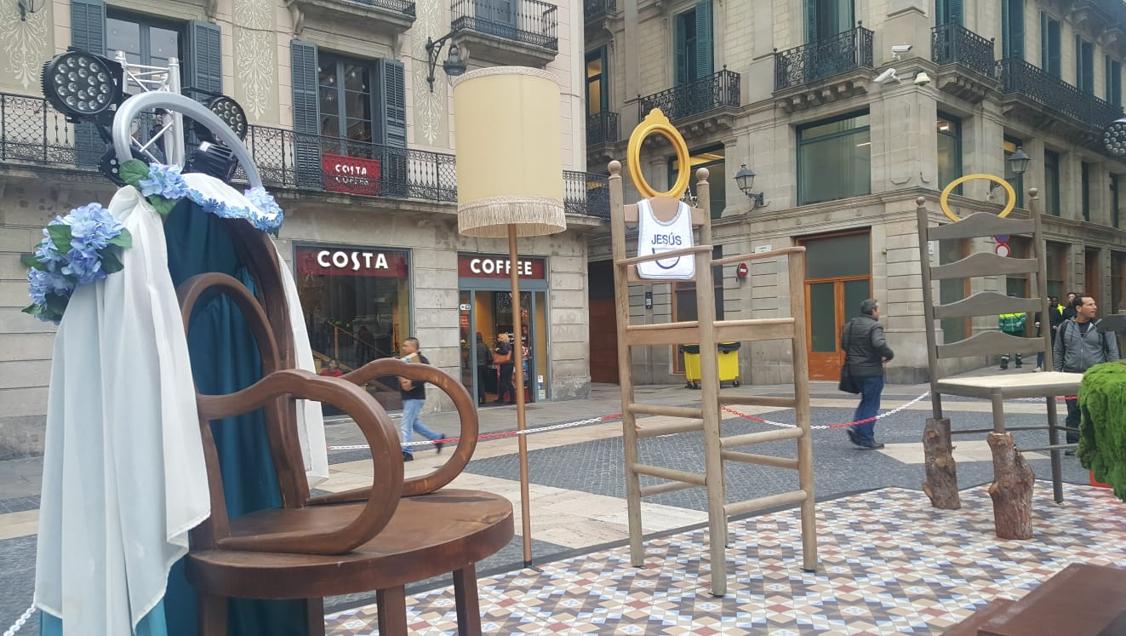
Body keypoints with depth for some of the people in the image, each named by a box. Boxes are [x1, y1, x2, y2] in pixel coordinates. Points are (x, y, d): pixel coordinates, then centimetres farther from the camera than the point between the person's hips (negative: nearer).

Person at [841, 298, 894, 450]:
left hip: (853, 370, 7)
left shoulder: (850, 325, 9)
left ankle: (856, 428, 8)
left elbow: (843, 344, 14)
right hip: (871, 371, -7)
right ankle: (866, 439, 5)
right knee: (871, 405, 2)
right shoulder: (874, 326, -15)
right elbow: (880, 344, -30)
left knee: (866, 400, 22)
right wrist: (889, 355, -12)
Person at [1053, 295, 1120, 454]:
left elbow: (1112, 351, 3)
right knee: (1073, 412, 5)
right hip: (1072, 376, 1)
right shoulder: (1065, 327, 3)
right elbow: (1058, 352, 10)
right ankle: (1073, 444, 14)